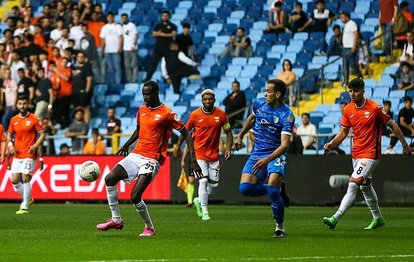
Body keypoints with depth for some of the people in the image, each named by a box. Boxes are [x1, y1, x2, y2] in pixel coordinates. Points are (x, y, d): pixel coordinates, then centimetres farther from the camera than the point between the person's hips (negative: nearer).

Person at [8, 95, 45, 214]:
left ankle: (24, 207, -6)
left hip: (29, 154, -5)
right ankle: (27, 199, 26)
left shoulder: (34, 119, -5)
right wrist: (10, 145, -1)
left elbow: (42, 134, -3)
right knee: (14, 180, 2)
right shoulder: (14, 120, 9)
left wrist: (35, 146, -18)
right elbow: (9, 134, 19)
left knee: (25, 179, -12)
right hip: (17, 155, 5)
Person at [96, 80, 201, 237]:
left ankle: (149, 228, 4)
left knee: (135, 197, -18)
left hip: (152, 159, -7)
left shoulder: (167, 114, -10)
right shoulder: (142, 110, 12)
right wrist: (126, 145, 27)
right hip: (136, 155, 7)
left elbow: (186, 134, -8)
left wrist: (193, 160, -14)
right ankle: (116, 220, 3)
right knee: (109, 179, -7)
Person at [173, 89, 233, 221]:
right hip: (199, 152, -3)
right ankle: (204, 211, -8)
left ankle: (199, 200, 32)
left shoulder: (221, 114, -3)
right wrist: (177, 147, 7)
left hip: (214, 154, 3)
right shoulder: (195, 115, -8)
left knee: (214, 184, 6)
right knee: (203, 180, -14)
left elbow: (228, 132, 5)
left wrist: (228, 148, -5)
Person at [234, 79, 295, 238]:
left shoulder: (286, 116, -17)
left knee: (273, 187, -28)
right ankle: (276, 190, 13)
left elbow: (284, 144, -25)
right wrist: (240, 136, 31)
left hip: (276, 155, -5)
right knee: (245, 188, -14)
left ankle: (280, 227, -9)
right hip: (257, 153, 5)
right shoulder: (259, 104, 0)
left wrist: (267, 160, -37)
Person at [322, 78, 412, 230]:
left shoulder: (375, 108, -12)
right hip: (356, 154, 7)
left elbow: (392, 125, -3)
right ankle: (378, 219, 34)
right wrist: (332, 144, -6)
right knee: (365, 186, 17)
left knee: (353, 185, -17)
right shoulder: (348, 110, 4)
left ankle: (335, 218, -24)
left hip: (370, 154, -7)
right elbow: (344, 132, 11)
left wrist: (405, 145, 1)